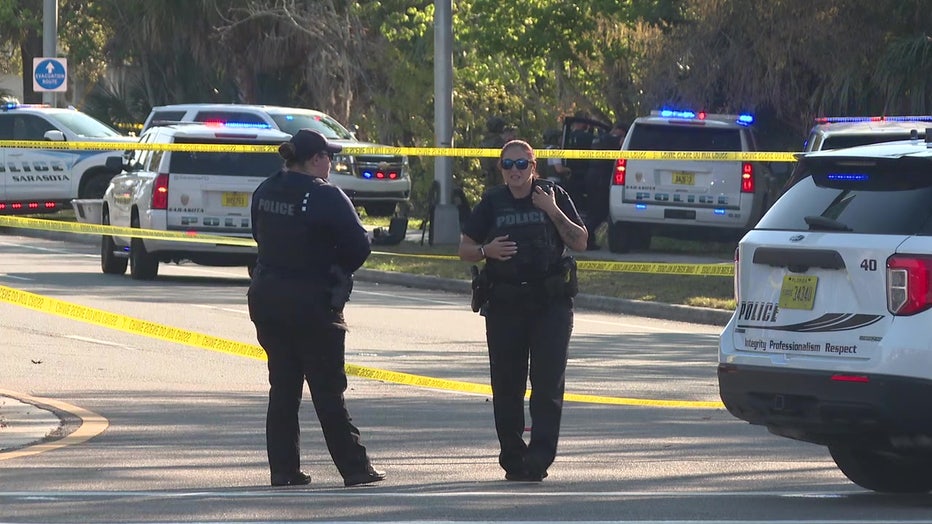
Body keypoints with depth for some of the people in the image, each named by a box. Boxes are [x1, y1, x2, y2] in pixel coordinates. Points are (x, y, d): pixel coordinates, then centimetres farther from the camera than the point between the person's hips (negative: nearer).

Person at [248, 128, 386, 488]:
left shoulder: (265, 192, 5)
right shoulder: (325, 196, -16)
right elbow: (359, 246, -15)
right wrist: (338, 271, 4)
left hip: (266, 296, 6)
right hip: (311, 300, -6)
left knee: (282, 387, 11)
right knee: (328, 390, -1)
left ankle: (283, 468, 9)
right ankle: (354, 468, 4)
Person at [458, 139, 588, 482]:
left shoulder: (553, 196, 4)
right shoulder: (492, 203, 8)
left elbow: (580, 242, 1)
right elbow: (464, 250, 11)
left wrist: (554, 212, -11)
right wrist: (486, 251, -10)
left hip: (551, 303, -2)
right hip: (504, 304, 2)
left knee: (548, 383, -11)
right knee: (506, 386, 3)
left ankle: (539, 456, -13)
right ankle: (513, 458, 11)